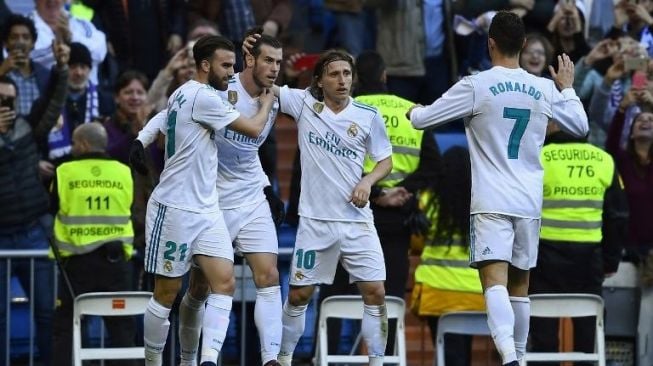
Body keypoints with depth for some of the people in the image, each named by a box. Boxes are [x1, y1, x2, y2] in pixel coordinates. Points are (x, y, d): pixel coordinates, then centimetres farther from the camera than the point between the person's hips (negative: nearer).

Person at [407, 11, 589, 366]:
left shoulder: (476, 86, -7)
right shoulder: (545, 89, 4)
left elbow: (420, 120, 0)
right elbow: (581, 126, 20)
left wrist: (414, 110, 24)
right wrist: (568, 87, 36)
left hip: (492, 202, -4)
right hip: (529, 202, 4)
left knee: (495, 282, -15)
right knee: (519, 285, 18)